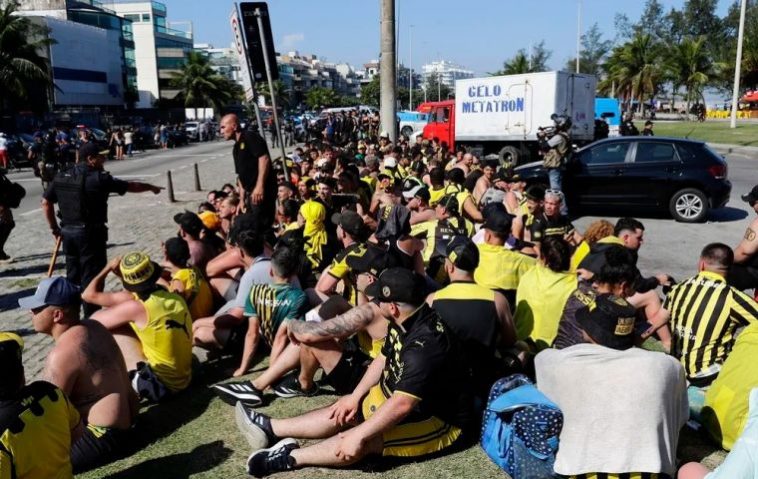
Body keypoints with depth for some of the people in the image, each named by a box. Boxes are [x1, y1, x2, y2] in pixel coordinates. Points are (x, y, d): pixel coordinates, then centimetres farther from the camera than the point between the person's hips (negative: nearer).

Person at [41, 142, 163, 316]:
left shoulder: (61, 177, 6)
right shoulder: (99, 178, -13)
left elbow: (46, 202, 9)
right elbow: (130, 186, -3)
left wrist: (55, 228, 14)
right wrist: (151, 187, 13)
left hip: (68, 233, 7)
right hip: (90, 234, -7)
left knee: (72, 276, 17)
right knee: (92, 277, 1)